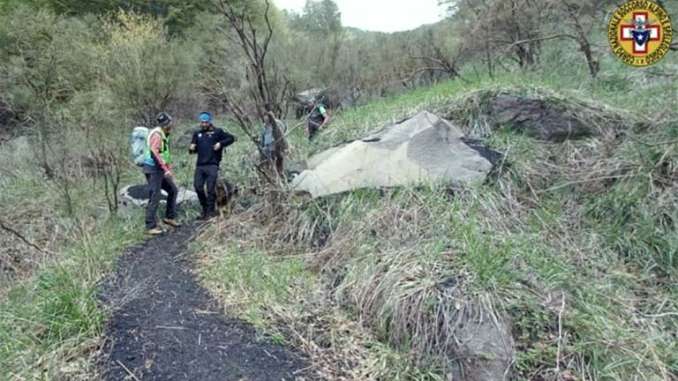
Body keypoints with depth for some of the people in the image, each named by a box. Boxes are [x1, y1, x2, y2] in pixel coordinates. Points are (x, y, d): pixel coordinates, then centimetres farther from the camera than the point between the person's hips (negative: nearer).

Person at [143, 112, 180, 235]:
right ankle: (150, 227, -4)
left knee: (173, 190, 16)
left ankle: (169, 217, 26)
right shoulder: (157, 134, -14)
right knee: (155, 198, -8)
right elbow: (154, 152, -26)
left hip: (159, 170, 10)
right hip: (153, 168, -10)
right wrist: (165, 169, -29)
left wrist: (169, 170, 23)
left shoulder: (163, 135, 17)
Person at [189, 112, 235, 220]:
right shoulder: (197, 134, 17)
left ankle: (210, 211, 7)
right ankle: (205, 209, 20)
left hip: (212, 165, -4)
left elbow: (231, 138, 3)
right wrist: (191, 149, -3)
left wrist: (220, 143, -10)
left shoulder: (217, 132, 4)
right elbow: (193, 150, 21)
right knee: (198, 187, 1)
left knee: (211, 189, -5)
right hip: (200, 165, 4)